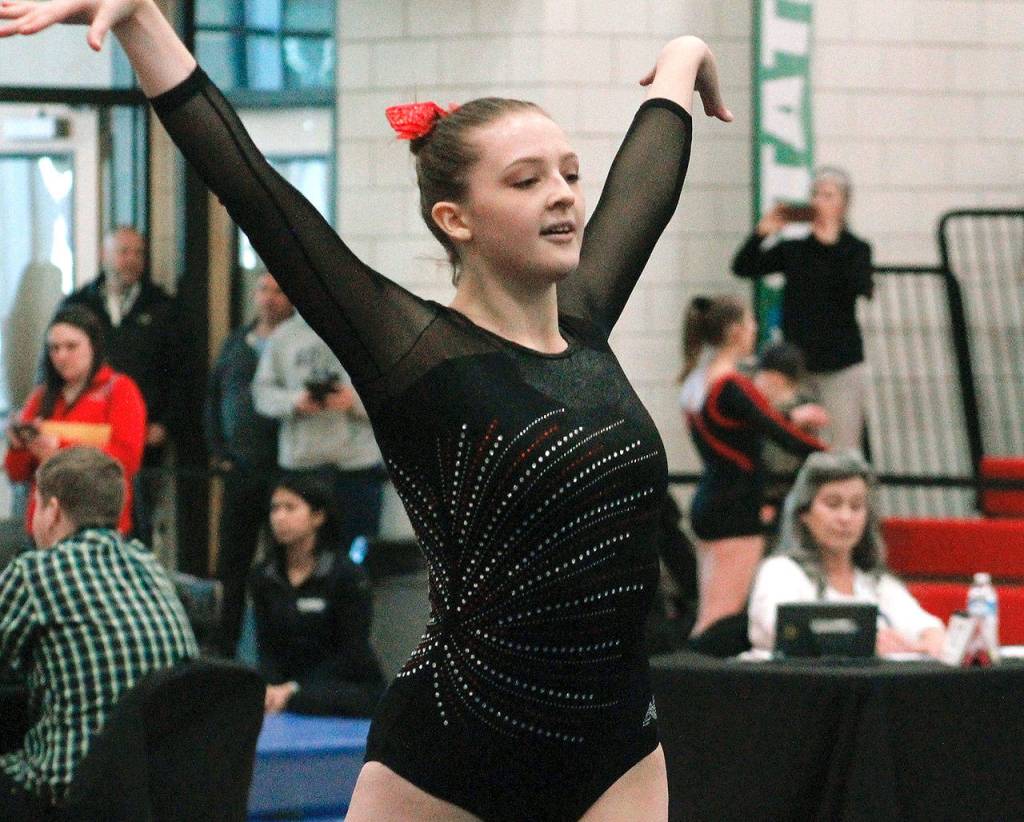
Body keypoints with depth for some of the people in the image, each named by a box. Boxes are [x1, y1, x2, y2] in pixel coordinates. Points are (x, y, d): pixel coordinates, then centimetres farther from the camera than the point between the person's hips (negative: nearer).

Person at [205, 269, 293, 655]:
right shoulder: (236, 344, 16)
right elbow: (213, 398, 22)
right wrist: (217, 449, 13)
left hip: (284, 470, -5)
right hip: (240, 471, 6)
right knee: (232, 561, 8)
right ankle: (227, 644, 15)